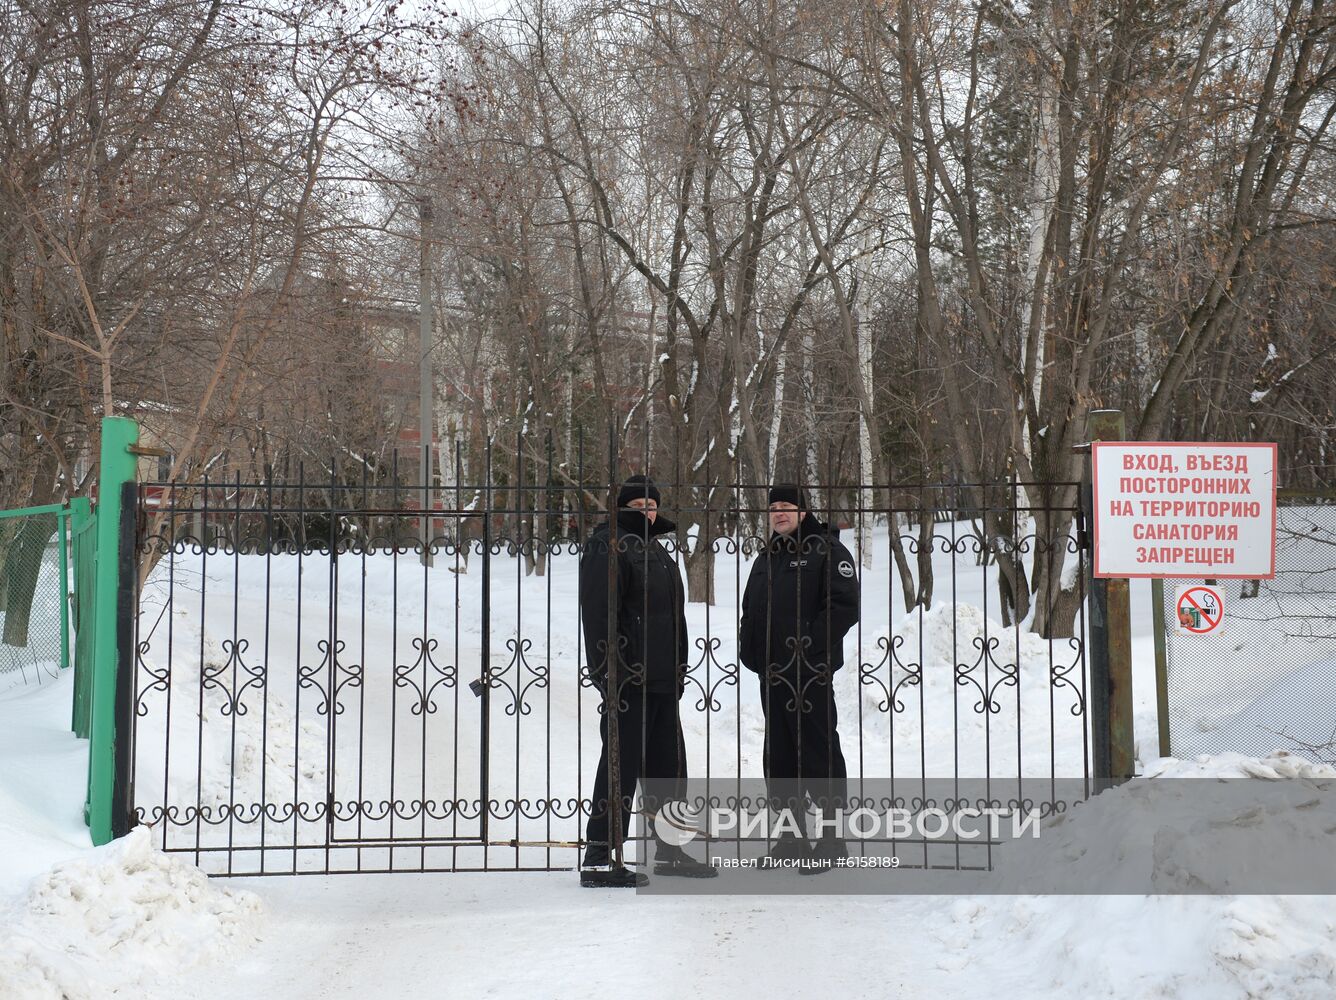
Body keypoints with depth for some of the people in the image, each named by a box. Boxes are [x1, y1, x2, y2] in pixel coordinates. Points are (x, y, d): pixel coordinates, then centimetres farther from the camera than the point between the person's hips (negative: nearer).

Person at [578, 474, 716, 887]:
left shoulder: (656, 550, 21)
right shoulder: (609, 546, -9)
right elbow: (599, 613, -17)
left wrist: (678, 668, 23)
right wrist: (610, 673, -23)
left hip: (661, 678, 10)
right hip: (629, 678, -10)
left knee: (667, 763, 14)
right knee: (621, 764, -7)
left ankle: (668, 851, 25)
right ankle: (598, 859, -2)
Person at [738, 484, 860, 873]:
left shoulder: (827, 550, -4)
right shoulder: (766, 559, 19)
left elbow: (845, 605, -13)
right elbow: (750, 611, 25)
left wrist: (808, 644, -18)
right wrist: (750, 649, 9)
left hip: (810, 673, -8)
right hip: (771, 673, 8)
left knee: (819, 751, -5)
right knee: (779, 756, 10)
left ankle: (832, 840, 2)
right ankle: (791, 837, 19)